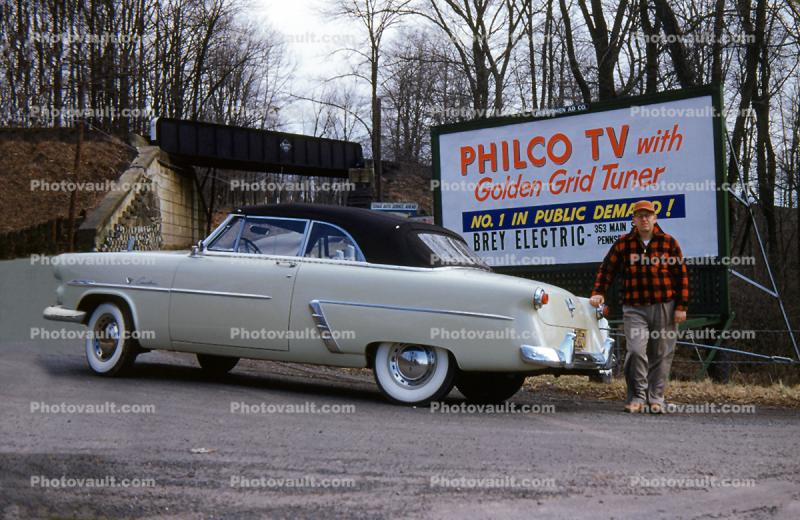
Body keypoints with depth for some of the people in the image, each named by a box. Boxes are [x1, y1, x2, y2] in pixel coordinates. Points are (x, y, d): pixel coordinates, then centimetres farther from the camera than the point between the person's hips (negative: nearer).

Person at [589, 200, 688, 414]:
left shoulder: (669, 243, 4)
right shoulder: (623, 244, 6)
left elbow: (681, 276, 5)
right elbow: (606, 270, 8)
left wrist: (681, 307, 0)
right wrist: (598, 292, -7)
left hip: (664, 307, 1)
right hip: (634, 308, -1)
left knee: (661, 355, 5)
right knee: (636, 350, -14)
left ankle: (656, 398, 15)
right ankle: (636, 397, -3)